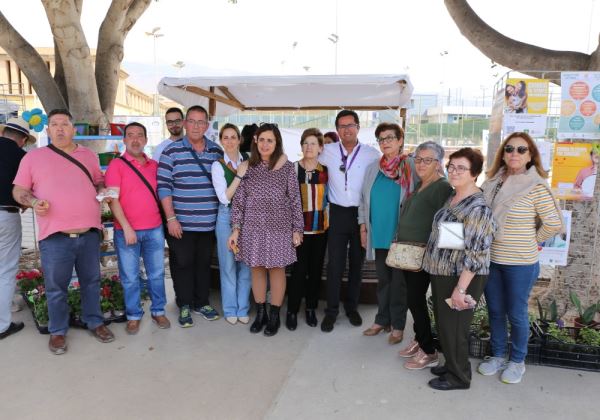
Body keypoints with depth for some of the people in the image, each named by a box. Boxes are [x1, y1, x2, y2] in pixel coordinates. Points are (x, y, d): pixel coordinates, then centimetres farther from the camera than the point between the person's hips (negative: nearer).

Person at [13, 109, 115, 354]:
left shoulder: (89, 155, 12)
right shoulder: (34, 156, 5)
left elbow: (99, 181, 23)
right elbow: (18, 190, 7)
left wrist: (102, 191, 1)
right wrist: (33, 201, -14)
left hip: (89, 233, 3)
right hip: (55, 236, -2)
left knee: (91, 282, 14)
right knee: (56, 287, 7)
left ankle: (94, 322, 30)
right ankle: (58, 331, 25)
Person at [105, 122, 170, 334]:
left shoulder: (154, 165, 9)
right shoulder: (116, 165, -2)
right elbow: (113, 199, -8)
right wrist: (126, 227, -15)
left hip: (155, 229, 3)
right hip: (126, 230, -3)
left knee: (157, 273, 10)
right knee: (130, 277, 6)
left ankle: (158, 311, 25)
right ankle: (134, 316, 21)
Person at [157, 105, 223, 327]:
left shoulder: (217, 151, 7)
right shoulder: (172, 151, -4)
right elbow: (164, 186, -7)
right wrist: (171, 218, -12)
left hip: (209, 223, 3)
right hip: (182, 222, -3)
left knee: (204, 264, 14)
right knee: (183, 264, 6)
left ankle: (201, 302, 29)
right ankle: (185, 306, 21)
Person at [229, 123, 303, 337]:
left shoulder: (287, 168, -3)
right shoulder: (248, 167, 2)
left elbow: (295, 200, -1)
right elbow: (238, 200, 2)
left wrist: (297, 229, -3)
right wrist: (235, 229, -2)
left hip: (279, 227, -2)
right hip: (253, 227, 2)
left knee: (276, 269, 7)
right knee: (256, 269, 10)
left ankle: (274, 316, 22)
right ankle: (260, 313, 26)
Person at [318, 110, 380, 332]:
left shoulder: (372, 154, -4)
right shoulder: (327, 151, 0)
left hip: (361, 214, 0)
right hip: (338, 213, 0)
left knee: (357, 263, 12)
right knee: (335, 264, 1)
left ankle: (352, 307, 29)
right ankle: (331, 311, 15)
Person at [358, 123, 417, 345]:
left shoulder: (412, 167, -5)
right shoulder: (372, 168, 8)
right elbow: (364, 200, 13)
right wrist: (363, 227, 9)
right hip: (378, 235, 4)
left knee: (399, 282, 7)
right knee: (383, 280, 14)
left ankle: (397, 325, 19)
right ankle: (382, 320, 28)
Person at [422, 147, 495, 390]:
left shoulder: (478, 208, -21)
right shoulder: (453, 197, 7)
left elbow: (475, 253, -24)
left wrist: (461, 288, -23)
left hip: (461, 278, -8)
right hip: (441, 273, 9)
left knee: (453, 326, 6)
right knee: (443, 322, 20)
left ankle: (459, 377, 25)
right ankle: (451, 364, 39)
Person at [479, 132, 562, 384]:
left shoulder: (536, 187, -13)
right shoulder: (493, 183, 2)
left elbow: (554, 224, -11)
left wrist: (532, 240, 0)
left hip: (521, 263, -5)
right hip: (491, 260, 5)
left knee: (516, 314, 10)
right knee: (495, 312, 16)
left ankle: (517, 362, 31)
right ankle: (498, 356, 34)